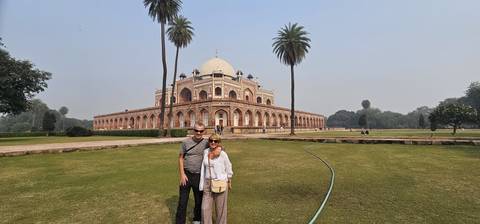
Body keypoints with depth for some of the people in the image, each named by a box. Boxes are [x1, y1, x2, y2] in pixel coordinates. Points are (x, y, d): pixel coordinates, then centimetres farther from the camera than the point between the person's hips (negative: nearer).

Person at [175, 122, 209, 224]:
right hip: (186, 175, -1)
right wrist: (182, 174, -7)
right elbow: (180, 158, -1)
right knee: (182, 201, 4)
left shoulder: (206, 143, -5)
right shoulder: (186, 142, -6)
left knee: (199, 200, 15)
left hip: (199, 176, 1)